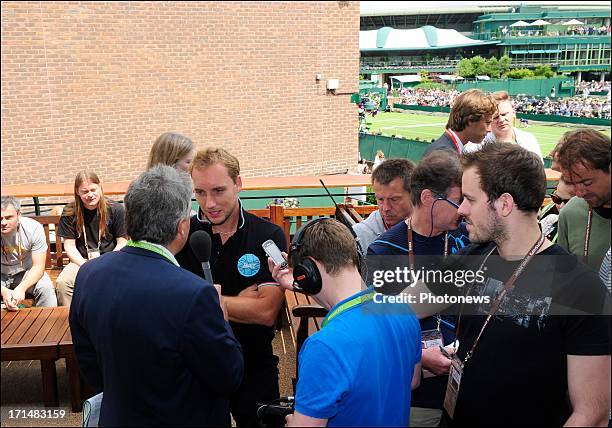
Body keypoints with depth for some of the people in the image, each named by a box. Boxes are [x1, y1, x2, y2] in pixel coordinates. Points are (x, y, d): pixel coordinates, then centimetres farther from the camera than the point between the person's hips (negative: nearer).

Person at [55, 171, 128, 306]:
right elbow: (69, 246, 2)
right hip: (81, 260, 2)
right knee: (62, 282, -27)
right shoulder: (69, 213, 1)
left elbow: (122, 243, 2)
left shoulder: (116, 209, -2)